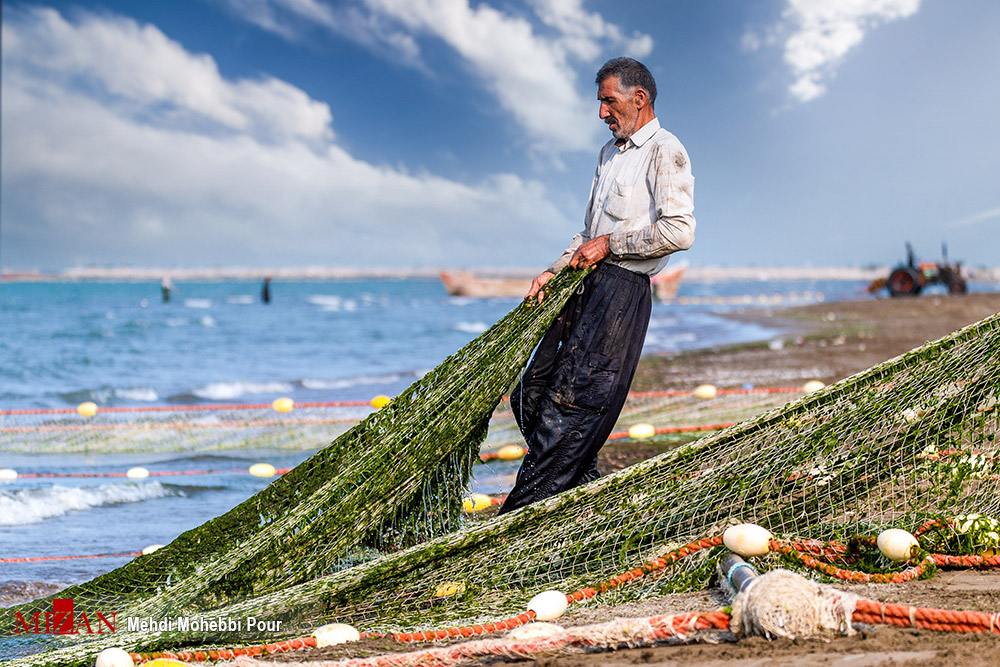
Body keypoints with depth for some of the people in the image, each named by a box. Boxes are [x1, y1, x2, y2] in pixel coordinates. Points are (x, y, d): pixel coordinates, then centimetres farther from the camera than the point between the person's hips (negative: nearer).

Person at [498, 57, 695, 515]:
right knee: (530, 395, 4)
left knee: (569, 406, -10)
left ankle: (518, 519, -9)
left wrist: (609, 245, -13)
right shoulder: (610, 152, 22)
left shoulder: (664, 152, -6)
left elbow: (679, 231, -18)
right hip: (586, 287, 9)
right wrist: (555, 271, 14)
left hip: (623, 289, -9)